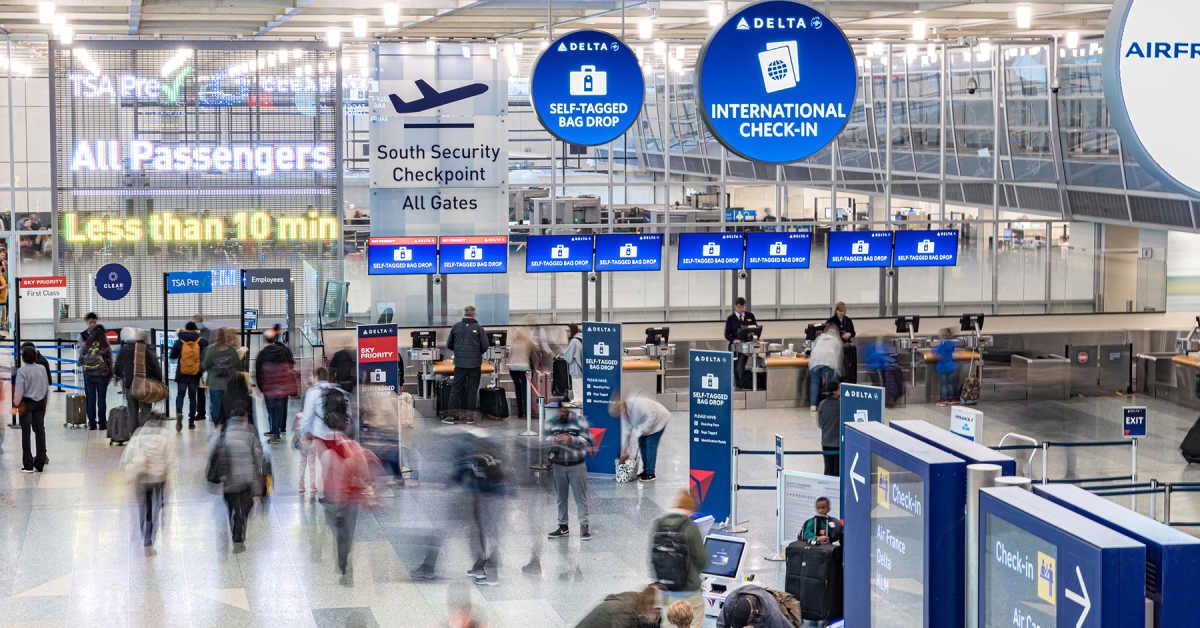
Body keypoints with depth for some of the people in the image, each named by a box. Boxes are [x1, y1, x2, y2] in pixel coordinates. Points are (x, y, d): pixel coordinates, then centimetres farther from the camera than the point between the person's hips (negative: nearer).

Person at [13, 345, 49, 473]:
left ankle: (28, 464, 2)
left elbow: (19, 390, -16)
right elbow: (47, 387, 8)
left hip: (27, 403, -4)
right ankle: (40, 463, 10)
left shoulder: (22, 371, -14)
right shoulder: (42, 369, 1)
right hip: (40, 403, 4)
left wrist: (16, 405, -8)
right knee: (40, 430, 8)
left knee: (26, 432, 3)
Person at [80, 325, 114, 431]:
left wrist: (81, 364, 26)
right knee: (102, 399, 5)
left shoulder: (86, 345, -3)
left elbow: (80, 360, 3)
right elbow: (110, 362, -3)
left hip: (88, 375, 2)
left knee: (90, 399, 7)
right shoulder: (106, 346, -8)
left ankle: (92, 423, 9)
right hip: (102, 375, -1)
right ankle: (102, 423, 7)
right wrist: (110, 375, 9)